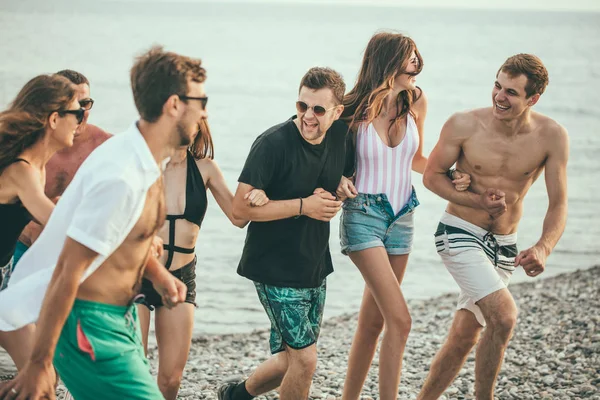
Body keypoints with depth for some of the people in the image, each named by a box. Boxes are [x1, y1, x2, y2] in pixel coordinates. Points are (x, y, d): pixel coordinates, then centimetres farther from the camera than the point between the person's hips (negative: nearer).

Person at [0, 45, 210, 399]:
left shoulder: (148, 162, 5)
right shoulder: (119, 177, -25)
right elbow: (67, 270, -23)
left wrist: (158, 274, 2)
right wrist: (39, 364, -21)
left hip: (122, 317, 10)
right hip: (92, 326, -10)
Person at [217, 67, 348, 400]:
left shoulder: (340, 135, -1)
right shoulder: (273, 143, -19)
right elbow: (240, 207, -20)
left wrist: (332, 197, -2)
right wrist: (303, 206, -21)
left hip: (315, 269, 7)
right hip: (275, 270, -7)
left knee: (291, 361, 14)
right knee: (305, 359, -9)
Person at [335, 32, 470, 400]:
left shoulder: (416, 102, 0)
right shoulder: (356, 109, -13)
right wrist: (341, 181, -19)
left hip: (402, 217, 5)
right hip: (363, 215, -5)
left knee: (373, 320, 10)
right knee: (399, 319, -16)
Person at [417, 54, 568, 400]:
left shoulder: (552, 137, -12)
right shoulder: (464, 125, -16)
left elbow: (558, 204, -9)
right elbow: (432, 176, -3)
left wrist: (543, 248, -28)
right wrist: (479, 202, -18)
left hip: (504, 246, 4)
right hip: (460, 234, -4)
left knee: (465, 337, 10)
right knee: (504, 315, -24)